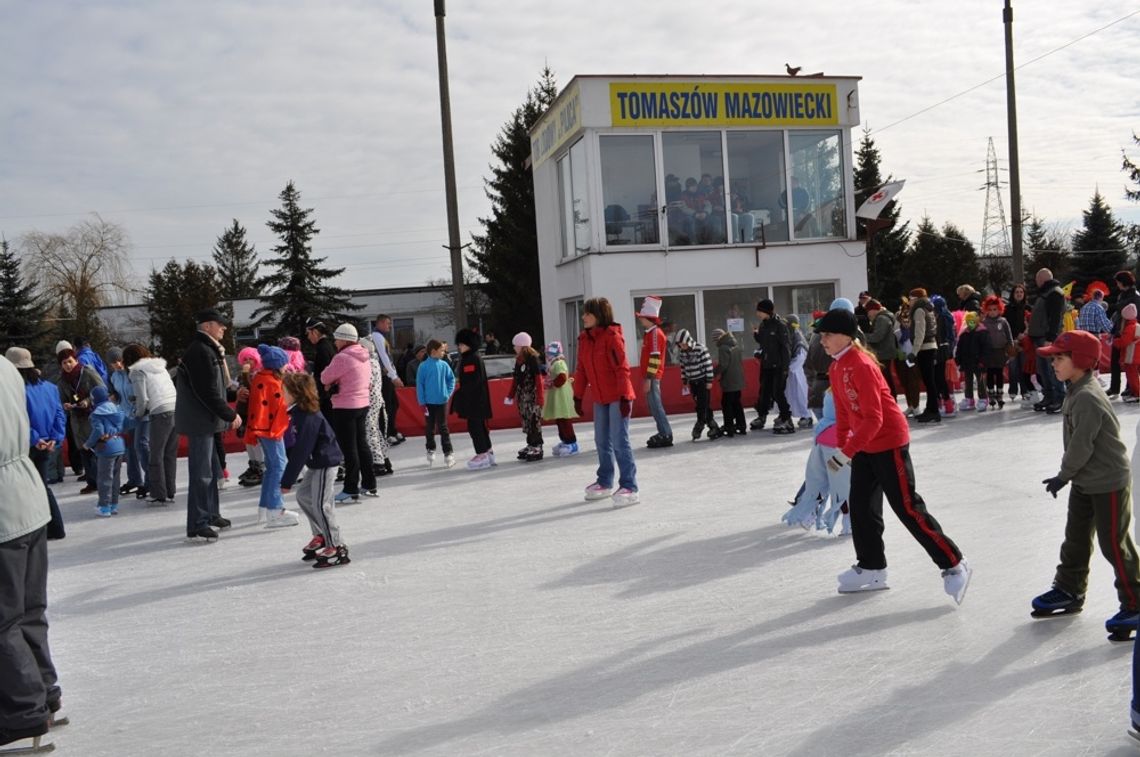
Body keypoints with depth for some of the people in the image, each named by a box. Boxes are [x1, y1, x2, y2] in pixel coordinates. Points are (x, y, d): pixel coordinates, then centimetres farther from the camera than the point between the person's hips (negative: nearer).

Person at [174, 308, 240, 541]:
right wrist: (231, 415, -16)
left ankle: (210, 514, 30)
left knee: (210, 470, 19)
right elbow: (209, 393, -22)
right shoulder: (201, 352, -17)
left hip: (204, 419, 11)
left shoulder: (207, 350, 16)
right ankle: (197, 524, -2)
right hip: (200, 420, -11)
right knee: (201, 473, -7)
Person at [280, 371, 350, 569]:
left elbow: (301, 451, -23)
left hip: (326, 462, -10)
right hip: (316, 463, 10)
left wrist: (287, 481, -19)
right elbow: (295, 447, 14)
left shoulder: (307, 417, -23)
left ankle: (336, 547, -3)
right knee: (303, 496, 16)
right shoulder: (297, 413, 7)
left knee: (321, 504, -9)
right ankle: (320, 535, 27)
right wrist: (288, 478, 14)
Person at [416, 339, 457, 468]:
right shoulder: (424, 366, -10)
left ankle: (448, 452, 6)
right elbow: (419, 384, -6)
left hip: (442, 401, 1)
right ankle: (431, 450, 27)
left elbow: (451, 379, 9)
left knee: (443, 427, 3)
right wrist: (422, 402, -7)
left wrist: (448, 392, -1)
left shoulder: (444, 365, -3)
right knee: (429, 428, 12)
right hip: (429, 402, -1)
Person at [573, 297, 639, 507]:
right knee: (602, 441, 16)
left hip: (618, 398, -7)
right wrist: (578, 396, 14)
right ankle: (605, 483, 30)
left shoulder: (612, 336, -14)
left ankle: (629, 488, -3)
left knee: (620, 442, -9)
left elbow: (622, 368, -17)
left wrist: (624, 396, -20)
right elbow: (581, 369, 13)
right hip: (600, 399, 8)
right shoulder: (584, 338, 7)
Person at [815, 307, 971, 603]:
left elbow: (873, 418, -27)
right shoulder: (837, 367, 7)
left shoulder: (861, 365, -23)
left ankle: (954, 566, 6)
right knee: (861, 505, 12)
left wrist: (846, 453, -26)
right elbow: (843, 411, 15)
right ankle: (872, 569, 24)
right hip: (864, 446, 9)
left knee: (907, 508, -6)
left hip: (888, 443, -9)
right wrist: (842, 446, 12)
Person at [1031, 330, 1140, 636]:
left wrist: (1063, 475, -12)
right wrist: (1068, 474, 15)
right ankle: (1069, 590, 31)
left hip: (1109, 483, -10)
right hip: (1085, 482, 10)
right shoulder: (1076, 392, 6)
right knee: (1076, 538, 18)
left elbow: (1082, 445, -24)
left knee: (1115, 545, -1)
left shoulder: (1087, 398, -26)